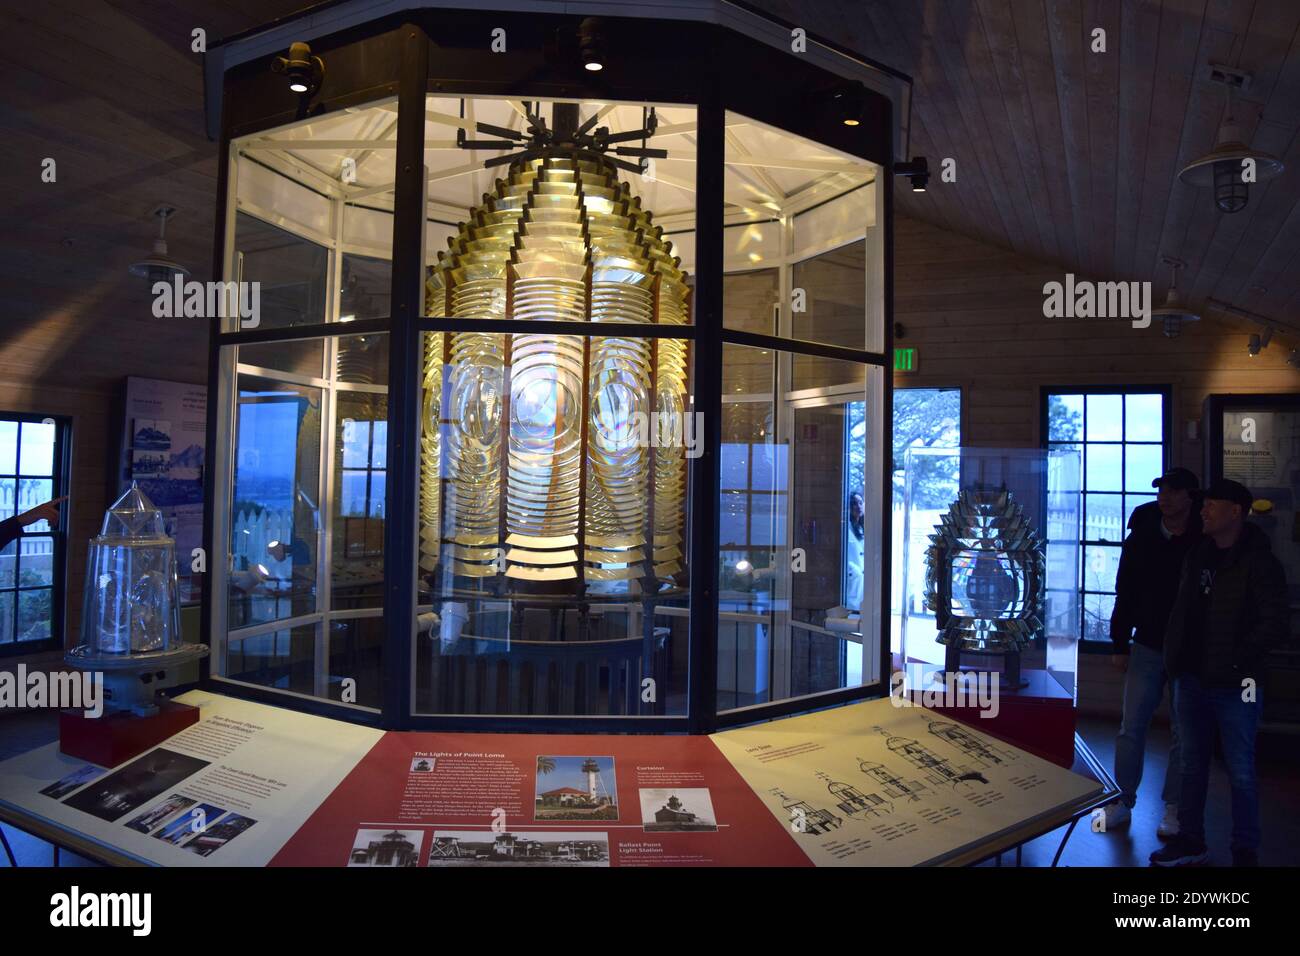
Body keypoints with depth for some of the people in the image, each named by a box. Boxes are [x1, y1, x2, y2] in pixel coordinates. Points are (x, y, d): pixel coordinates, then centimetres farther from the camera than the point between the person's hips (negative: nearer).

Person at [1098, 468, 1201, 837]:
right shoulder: (1140, 538, 0)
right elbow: (1125, 594, 5)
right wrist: (1120, 643, 4)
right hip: (1147, 647, 2)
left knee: (1182, 732, 8)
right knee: (1131, 727, 5)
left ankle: (1174, 808, 20)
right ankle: (1122, 801, 15)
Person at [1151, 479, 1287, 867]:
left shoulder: (1259, 562, -9)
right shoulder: (1198, 555, 8)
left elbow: (1273, 626, -13)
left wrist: (1235, 662, -16)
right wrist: (1176, 660, 7)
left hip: (1235, 686, -6)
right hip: (1192, 680, 6)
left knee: (1241, 773, 6)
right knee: (1192, 766, 14)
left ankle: (1245, 851, 20)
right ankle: (1190, 842, 26)